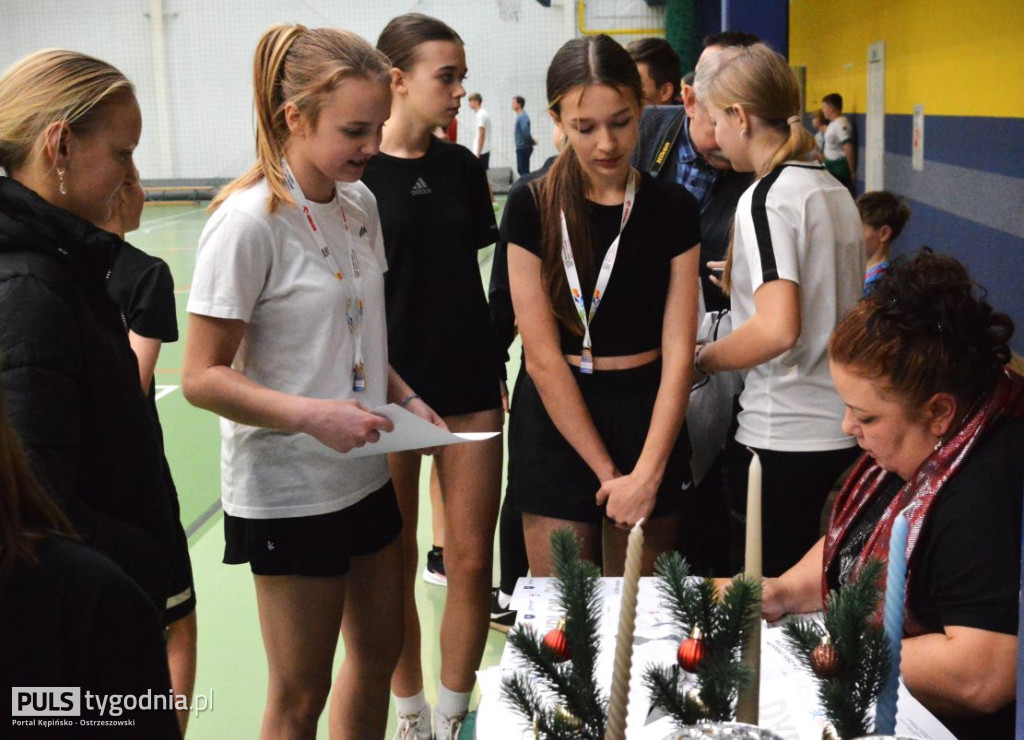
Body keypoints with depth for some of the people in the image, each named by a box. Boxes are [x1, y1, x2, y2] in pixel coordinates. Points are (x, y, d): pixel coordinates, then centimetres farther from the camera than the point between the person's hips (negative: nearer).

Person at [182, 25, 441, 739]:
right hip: (287, 492, -7)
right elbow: (202, 377, -18)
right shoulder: (248, 223, -19)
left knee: (379, 652, 19)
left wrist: (403, 396, 1)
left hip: (367, 474, 7)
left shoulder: (361, 203, 3)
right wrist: (311, 415, -29)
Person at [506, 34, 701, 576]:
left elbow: (678, 349, -5)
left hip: (647, 417, 1)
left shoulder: (672, 208, -1)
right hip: (556, 423, -1)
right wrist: (606, 470, -11)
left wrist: (647, 473, -14)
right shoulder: (532, 208, -5)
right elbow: (542, 354, -9)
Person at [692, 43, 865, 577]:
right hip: (843, 428, 9)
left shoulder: (766, 198, -15)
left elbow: (778, 329, -25)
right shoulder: (834, 190, 11)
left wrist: (700, 359, -10)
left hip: (782, 438, -8)